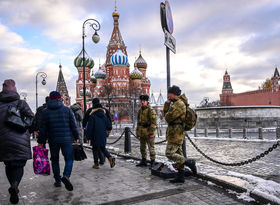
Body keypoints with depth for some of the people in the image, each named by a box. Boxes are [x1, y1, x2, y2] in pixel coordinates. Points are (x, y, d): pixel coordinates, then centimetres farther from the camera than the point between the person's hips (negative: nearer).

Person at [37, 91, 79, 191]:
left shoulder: (46, 112, 2)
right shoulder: (67, 110, -1)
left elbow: (43, 128, 2)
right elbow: (73, 125, 0)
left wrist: (41, 141, 8)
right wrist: (76, 137, 9)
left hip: (53, 140, 2)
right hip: (66, 139, -1)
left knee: (55, 160, 14)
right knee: (69, 158, 4)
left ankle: (58, 181, 18)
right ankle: (66, 176, -19)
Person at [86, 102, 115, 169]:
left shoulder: (92, 117, -9)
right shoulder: (104, 116, 5)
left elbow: (89, 128, -10)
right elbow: (109, 125, 7)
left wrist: (88, 137, -5)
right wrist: (108, 129, 30)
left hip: (95, 137, -4)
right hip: (103, 136, 5)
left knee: (95, 149, 7)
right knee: (103, 148, 18)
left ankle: (96, 164, 11)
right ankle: (110, 158, -3)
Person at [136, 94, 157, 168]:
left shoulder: (151, 110, -10)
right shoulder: (140, 110, 14)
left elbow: (153, 122, -15)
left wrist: (152, 133, -19)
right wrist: (137, 132, 17)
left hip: (149, 133, -8)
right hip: (142, 133, 8)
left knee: (151, 148, -2)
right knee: (142, 148, 15)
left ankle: (152, 163, 5)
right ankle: (143, 161, 27)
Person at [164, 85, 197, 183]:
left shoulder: (179, 105, -16)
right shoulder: (175, 104, 17)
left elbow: (168, 117, -19)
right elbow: (165, 114, 15)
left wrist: (168, 113, 3)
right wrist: (167, 103, 7)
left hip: (176, 134, -10)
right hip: (176, 134, 10)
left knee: (169, 154, -9)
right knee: (178, 154, 10)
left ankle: (190, 163, -4)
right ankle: (180, 177, 14)